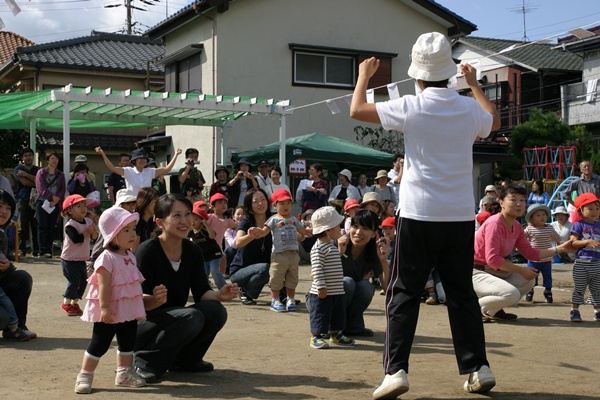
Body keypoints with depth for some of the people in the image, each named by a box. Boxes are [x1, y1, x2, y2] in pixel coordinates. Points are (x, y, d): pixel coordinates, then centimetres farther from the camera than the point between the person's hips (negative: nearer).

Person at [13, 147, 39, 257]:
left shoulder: (37, 169, 18)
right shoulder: (19, 169, 9)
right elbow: (25, 182, -6)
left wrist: (26, 175, -8)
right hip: (23, 200, -2)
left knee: (36, 226, -2)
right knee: (23, 226, -7)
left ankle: (36, 250, 2)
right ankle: (22, 249, -4)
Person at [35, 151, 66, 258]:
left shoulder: (61, 175, 15)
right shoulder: (41, 172, 6)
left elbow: (62, 190, 5)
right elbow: (41, 188, -5)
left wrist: (56, 201, -10)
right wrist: (53, 196, -11)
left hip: (55, 204, 3)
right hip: (43, 203, -2)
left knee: (51, 227, 1)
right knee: (43, 227, -7)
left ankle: (49, 250, 3)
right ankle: (43, 250, -10)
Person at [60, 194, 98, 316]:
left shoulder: (88, 222, 6)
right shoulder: (70, 225, -17)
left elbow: (94, 237, 6)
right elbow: (76, 239, -29)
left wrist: (93, 231, -15)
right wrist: (88, 232, -21)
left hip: (81, 259, 7)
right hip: (70, 259, -7)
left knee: (83, 281, 10)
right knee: (74, 281, -7)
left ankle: (75, 302, 24)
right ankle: (66, 302, 10)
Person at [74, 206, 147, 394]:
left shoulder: (130, 257, 10)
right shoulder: (107, 258, -18)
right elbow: (103, 285, -23)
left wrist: (140, 304, 21)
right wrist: (104, 308, -28)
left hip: (129, 309, 8)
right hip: (110, 311, -8)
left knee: (127, 341, 15)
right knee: (99, 343, -2)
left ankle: (124, 373, 28)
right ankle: (85, 376, 7)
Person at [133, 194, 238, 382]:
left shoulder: (193, 251, -1)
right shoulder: (147, 251, -19)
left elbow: (202, 293, -2)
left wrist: (220, 295, -23)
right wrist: (155, 299, -43)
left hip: (174, 321, 6)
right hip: (141, 326, -6)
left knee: (216, 311, -19)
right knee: (191, 316, -31)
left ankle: (183, 360, 5)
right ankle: (144, 361, -11)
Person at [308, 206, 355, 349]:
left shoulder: (332, 246, 14)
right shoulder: (318, 248, -18)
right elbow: (317, 269, -23)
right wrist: (321, 287, -25)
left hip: (337, 291, 10)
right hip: (323, 292, -9)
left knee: (338, 314, 17)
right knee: (320, 315, -2)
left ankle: (336, 334, 31)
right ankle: (316, 337, 7)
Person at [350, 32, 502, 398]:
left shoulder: (411, 108, -9)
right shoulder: (469, 108, 3)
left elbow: (357, 110, 0)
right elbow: (495, 121, 27)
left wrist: (365, 76, 17)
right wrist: (474, 84, 38)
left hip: (419, 216, -3)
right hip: (461, 216, 4)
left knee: (404, 294, 2)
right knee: (462, 293, 14)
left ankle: (396, 370, -5)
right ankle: (478, 367, 17)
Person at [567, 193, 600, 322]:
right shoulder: (579, 225, -5)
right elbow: (573, 242, -13)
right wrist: (587, 242, -22)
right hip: (582, 263, -5)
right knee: (579, 288, -1)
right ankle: (574, 311, 4)